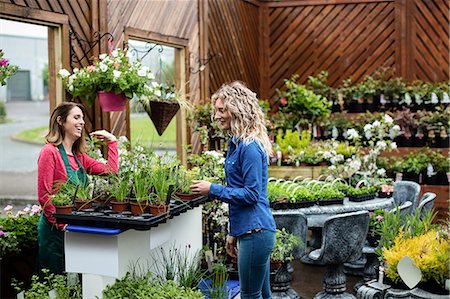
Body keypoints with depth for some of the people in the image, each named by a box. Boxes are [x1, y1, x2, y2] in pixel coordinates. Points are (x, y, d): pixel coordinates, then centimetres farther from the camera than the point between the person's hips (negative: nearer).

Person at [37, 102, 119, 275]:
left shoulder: (79, 156, 12)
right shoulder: (50, 152, -11)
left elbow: (111, 171, 8)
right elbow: (44, 195, -15)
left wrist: (111, 140, 9)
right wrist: (61, 224, -16)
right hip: (56, 230, -7)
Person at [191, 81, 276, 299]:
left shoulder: (250, 147, -16)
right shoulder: (237, 144, 14)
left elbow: (251, 193, -18)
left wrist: (212, 190, -16)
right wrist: (233, 233, 20)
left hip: (255, 232, -10)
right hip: (247, 230, 10)